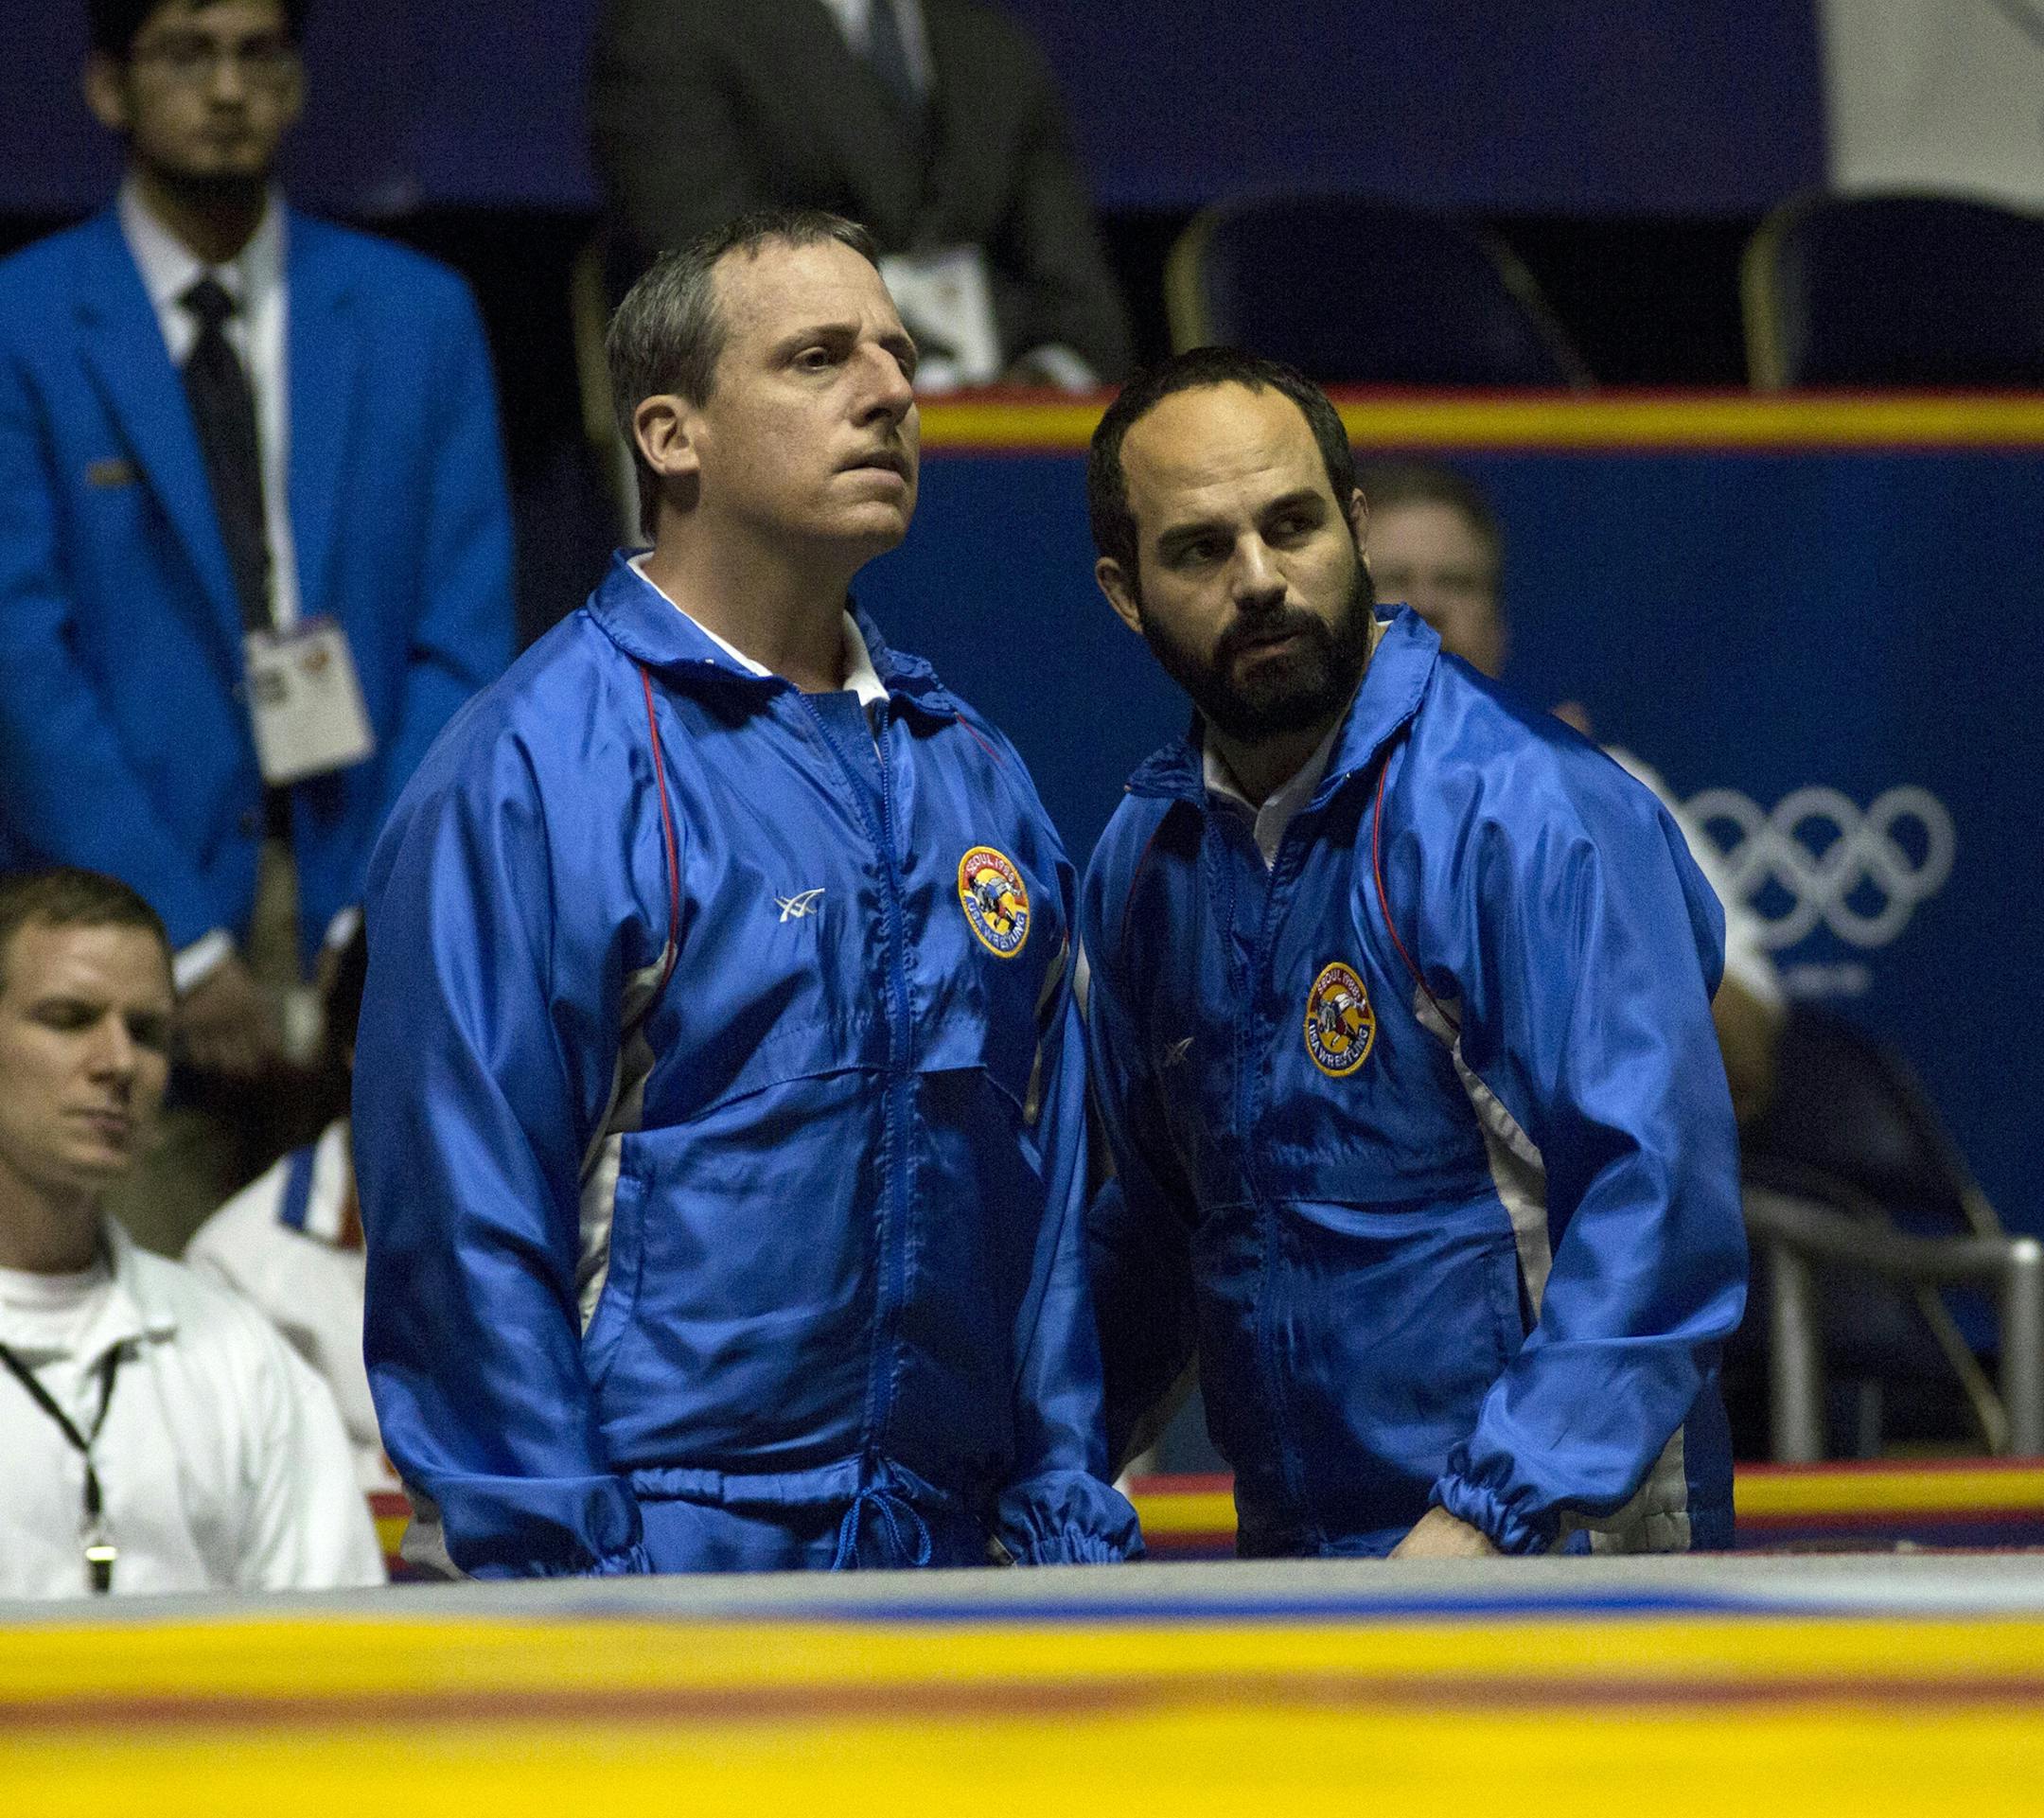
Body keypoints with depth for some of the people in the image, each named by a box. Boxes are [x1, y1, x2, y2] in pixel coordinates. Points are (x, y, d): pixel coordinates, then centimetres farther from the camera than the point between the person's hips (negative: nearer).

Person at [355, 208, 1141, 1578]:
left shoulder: (974, 781, 14)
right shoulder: (535, 771, -6)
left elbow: (1049, 1200, 15)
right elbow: (469, 1222, -11)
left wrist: (1074, 1542, 7)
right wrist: (570, 1583, -15)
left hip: (941, 1571, 6)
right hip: (653, 1569, -6)